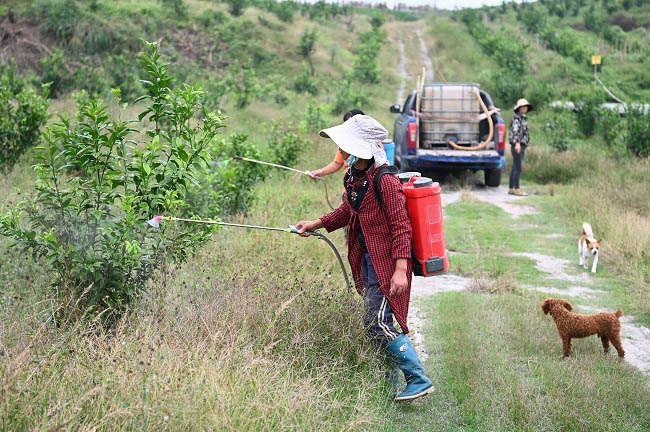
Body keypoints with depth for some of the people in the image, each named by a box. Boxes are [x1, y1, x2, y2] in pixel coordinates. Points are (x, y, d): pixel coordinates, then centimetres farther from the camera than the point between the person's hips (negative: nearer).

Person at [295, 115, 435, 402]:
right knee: (374, 321, 16)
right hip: (367, 259, 10)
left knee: (377, 323, -13)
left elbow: (401, 226, -22)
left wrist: (400, 270, -29)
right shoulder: (353, 176, 7)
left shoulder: (385, 180, -21)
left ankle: (419, 380, -5)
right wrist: (316, 224, 15)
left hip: (387, 262, -10)